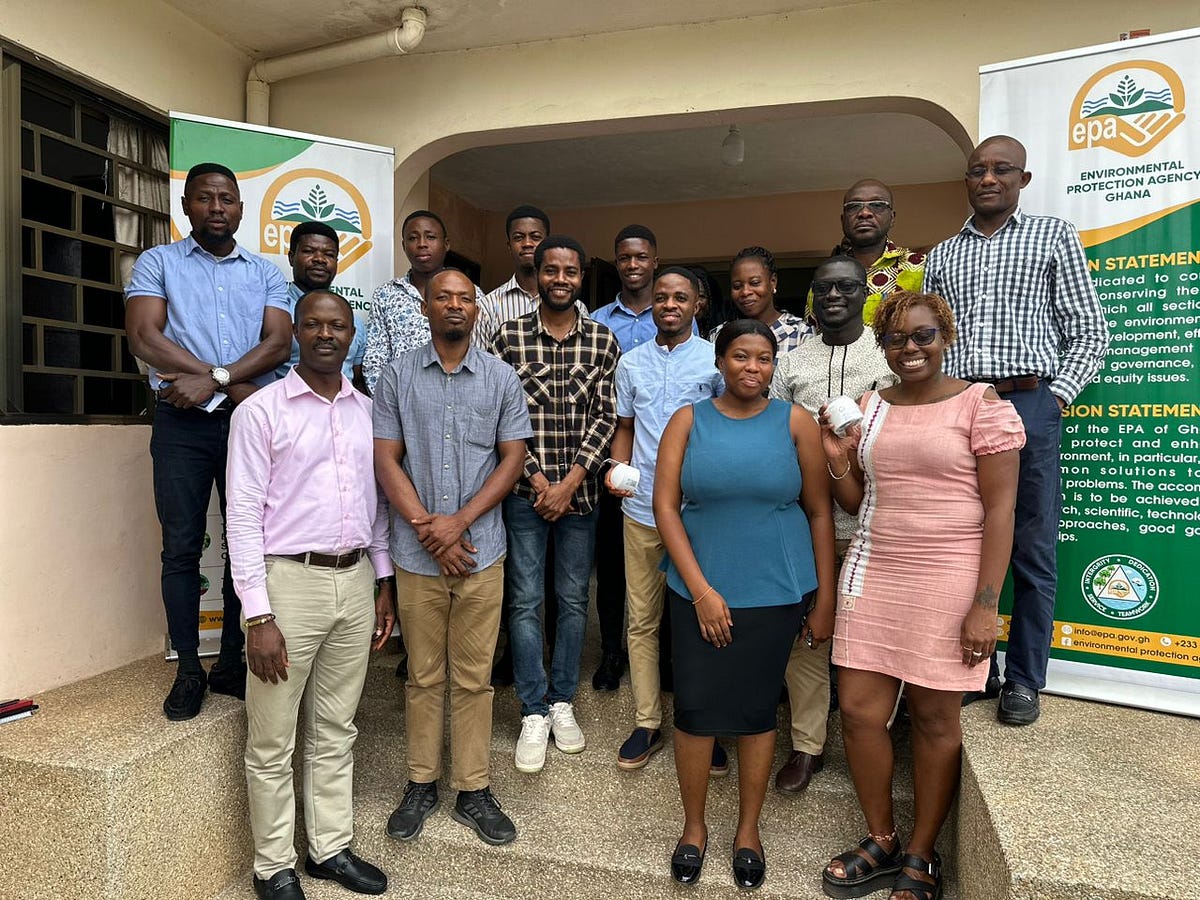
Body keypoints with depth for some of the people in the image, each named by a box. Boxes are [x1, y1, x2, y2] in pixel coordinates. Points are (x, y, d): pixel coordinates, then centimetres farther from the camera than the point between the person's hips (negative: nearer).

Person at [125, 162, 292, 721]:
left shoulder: (266, 273, 12)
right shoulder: (158, 263, 8)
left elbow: (278, 343, -2)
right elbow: (144, 338, -6)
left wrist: (212, 378, -15)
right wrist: (234, 384, -13)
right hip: (183, 424, -1)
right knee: (181, 548, 3)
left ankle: (233, 664, 19)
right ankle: (188, 670, 15)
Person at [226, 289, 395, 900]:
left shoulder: (367, 411, 9)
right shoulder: (261, 410, -5)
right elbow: (243, 516, -9)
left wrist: (384, 584, 12)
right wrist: (257, 616, -13)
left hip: (355, 581, 5)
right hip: (289, 581, -4)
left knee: (336, 730, 16)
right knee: (273, 742, 8)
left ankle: (331, 848, 31)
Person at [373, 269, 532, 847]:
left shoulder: (501, 378, 3)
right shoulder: (397, 376, 3)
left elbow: (513, 458, 0)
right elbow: (386, 459, 0)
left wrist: (458, 522, -10)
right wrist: (428, 529, -10)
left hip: (481, 550, 0)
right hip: (417, 554, 0)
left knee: (473, 676, 9)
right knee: (424, 675, 13)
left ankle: (473, 790, 23)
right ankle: (422, 783, 30)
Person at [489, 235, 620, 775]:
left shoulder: (603, 341, 3)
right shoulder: (509, 337, -1)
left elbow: (606, 417, -1)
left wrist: (572, 480, -10)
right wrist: (535, 476, -10)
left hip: (579, 490, 2)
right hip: (525, 490, -1)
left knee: (574, 600, 11)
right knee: (526, 602, 4)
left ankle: (562, 702, 29)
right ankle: (533, 713, 19)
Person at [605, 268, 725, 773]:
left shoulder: (715, 360, 1)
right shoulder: (631, 362, 10)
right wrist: (617, 469, -2)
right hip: (642, 508, 3)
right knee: (642, 621, 9)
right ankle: (647, 723, 23)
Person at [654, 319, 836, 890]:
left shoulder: (795, 422, 0)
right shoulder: (688, 421, 0)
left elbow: (820, 513, 2)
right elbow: (665, 506, -5)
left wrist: (824, 601, 1)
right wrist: (701, 590, -11)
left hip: (775, 592, 0)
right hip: (699, 591, 0)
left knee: (757, 710, 11)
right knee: (695, 707, 5)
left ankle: (748, 830, 32)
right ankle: (694, 826, 29)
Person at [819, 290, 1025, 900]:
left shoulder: (980, 404, -4)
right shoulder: (869, 406, 10)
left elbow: (1000, 509, -8)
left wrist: (985, 605, -13)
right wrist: (838, 459, -4)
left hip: (948, 581, -4)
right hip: (873, 574, 5)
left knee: (934, 718, 6)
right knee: (858, 710, 5)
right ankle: (881, 842, 28)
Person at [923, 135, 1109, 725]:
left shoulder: (1053, 235, 9)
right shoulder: (942, 255, 17)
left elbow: (1089, 331, 5)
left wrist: (1055, 397, -6)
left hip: (1027, 403, -2)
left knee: (1032, 552, 2)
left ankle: (1024, 680, 15)